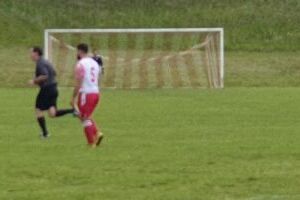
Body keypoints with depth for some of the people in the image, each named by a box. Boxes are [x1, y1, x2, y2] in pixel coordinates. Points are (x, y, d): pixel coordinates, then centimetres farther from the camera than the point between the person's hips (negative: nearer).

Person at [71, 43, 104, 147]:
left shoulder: (80, 64, -11)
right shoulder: (95, 63, 13)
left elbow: (78, 83, -15)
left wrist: (73, 98, -11)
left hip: (86, 93, -8)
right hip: (96, 92, 8)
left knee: (85, 118, 1)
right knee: (88, 117, 21)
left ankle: (91, 143, 1)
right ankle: (97, 133, 1)